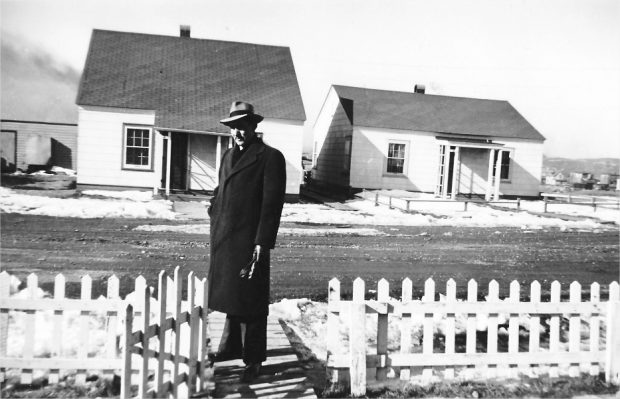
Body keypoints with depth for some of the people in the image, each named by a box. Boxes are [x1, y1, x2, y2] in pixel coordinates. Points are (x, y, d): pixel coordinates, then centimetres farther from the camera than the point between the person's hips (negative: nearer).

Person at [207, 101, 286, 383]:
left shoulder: (270, 157, -7)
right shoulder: (228, 156, 16)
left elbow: (272, 204, -12)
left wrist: (262, 244, -15)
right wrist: (215, 221, 12)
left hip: (249, 242, -6)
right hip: (223, 241, 7)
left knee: (249, 302, 3)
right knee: (230, 296, 18)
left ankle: (253, 359, 18)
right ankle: (231, 347, 35)